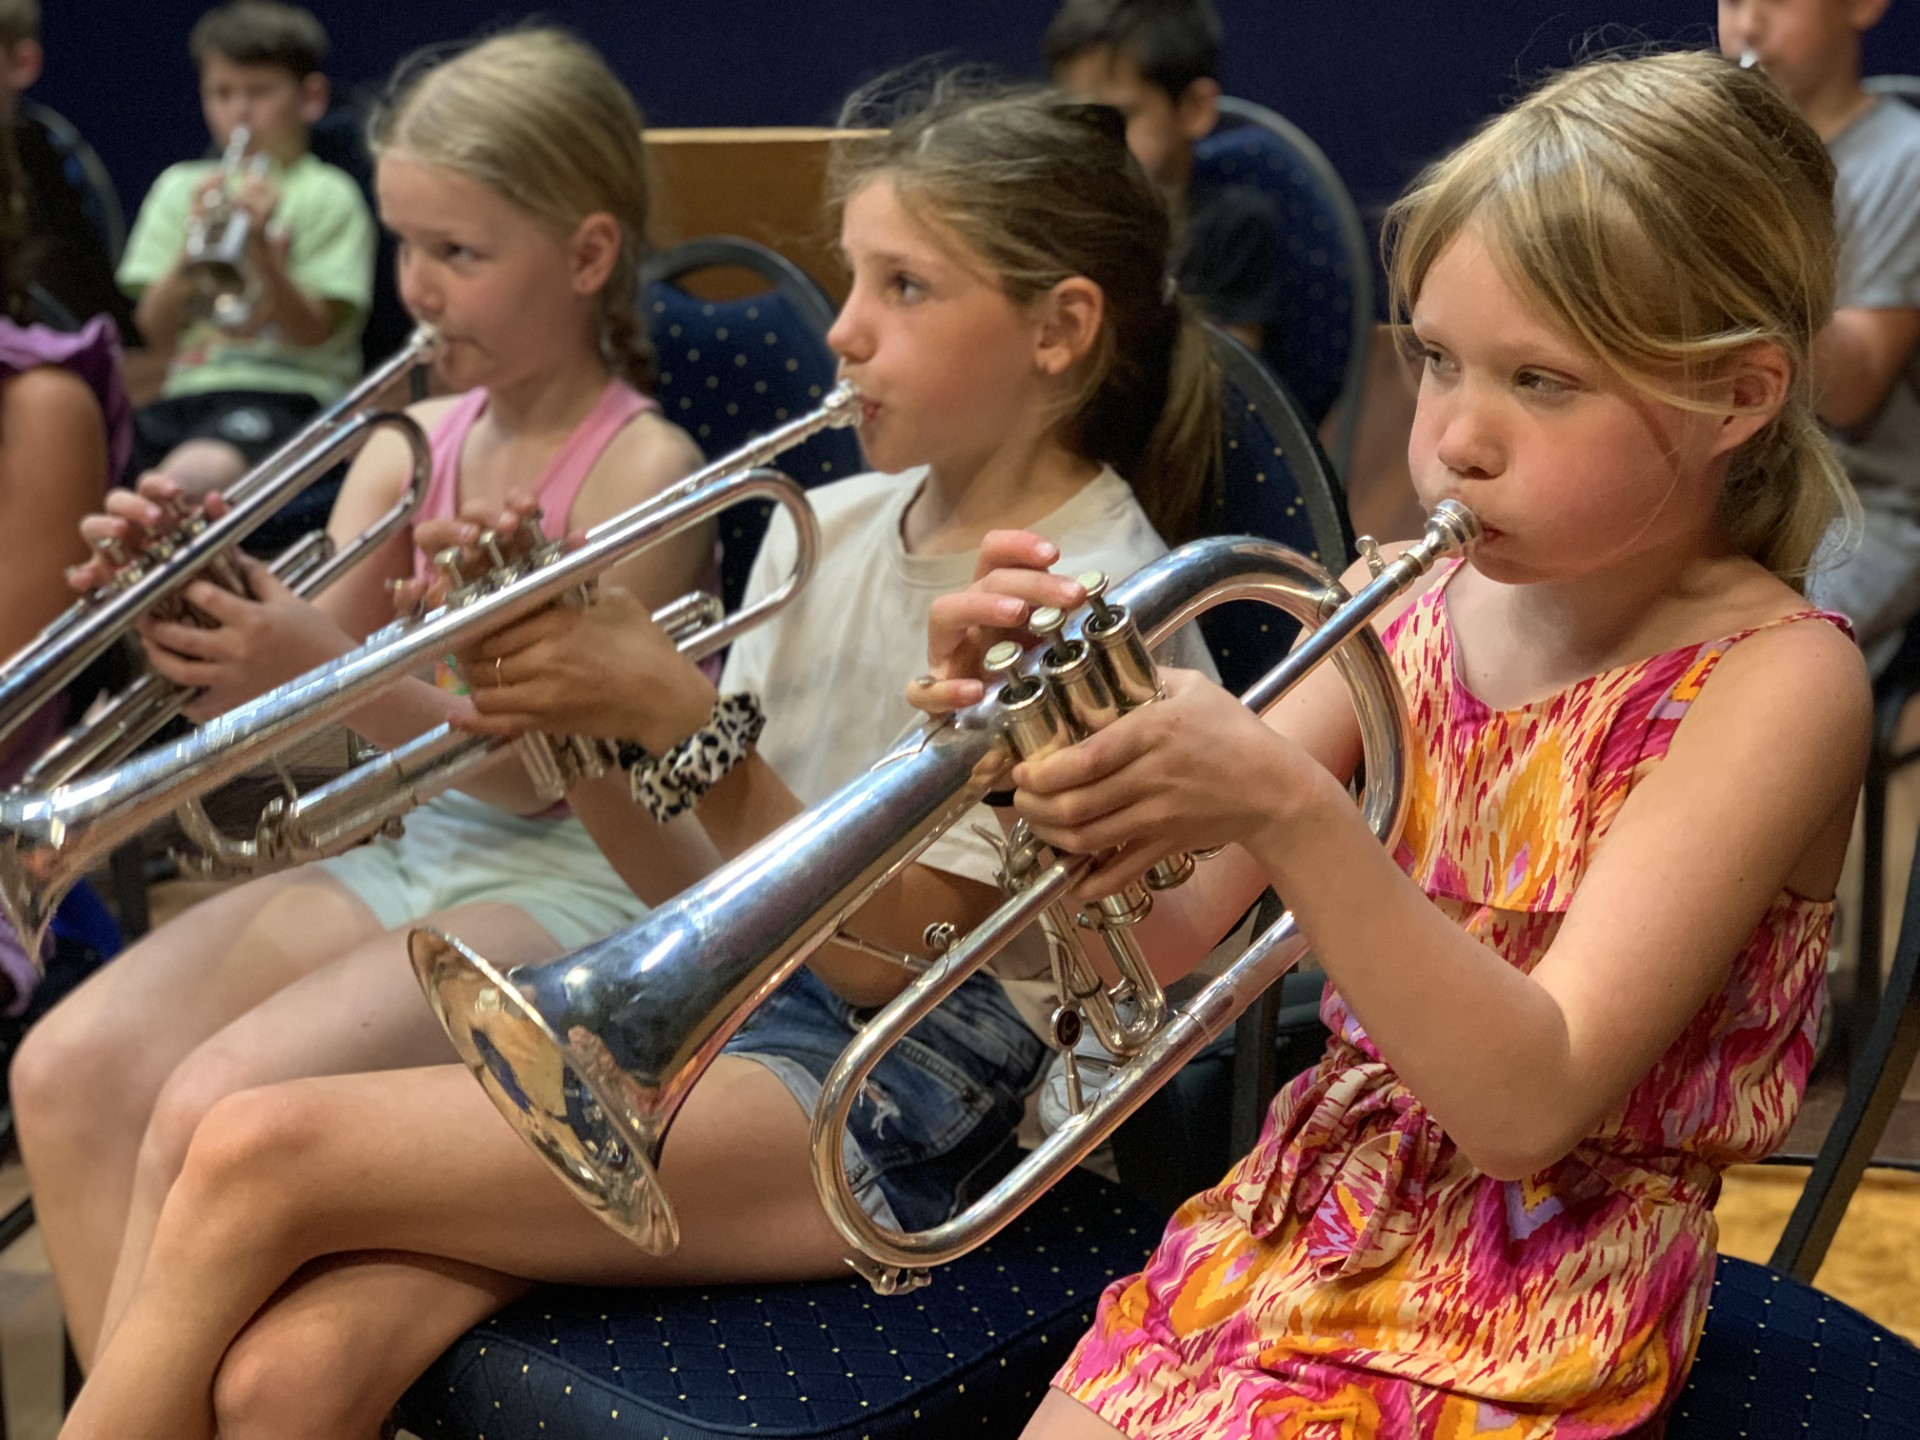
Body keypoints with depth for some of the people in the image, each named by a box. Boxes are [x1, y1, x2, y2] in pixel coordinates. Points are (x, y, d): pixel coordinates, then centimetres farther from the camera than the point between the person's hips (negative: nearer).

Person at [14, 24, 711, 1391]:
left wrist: (326, 670, -28)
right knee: (67, 1070, -14)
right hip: (398, 851, 7)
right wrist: (194, 606, -13)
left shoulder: (643, 469, -10)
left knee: (212, 1109, -26)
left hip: (567, 883, -7)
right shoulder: (412, 445, 8)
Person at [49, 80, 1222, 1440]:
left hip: (899, 1104, -6)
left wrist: (682, 718, -18)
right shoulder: (828, 530, 11)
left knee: (259, 1156, -20)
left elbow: (878, 954, -12)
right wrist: (567, 710, -5)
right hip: (716, 1015, 6)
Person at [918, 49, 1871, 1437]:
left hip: (1535, 1327, -5)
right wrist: (1046, 755, -22)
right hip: (1298, 1225, 5)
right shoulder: (1413, 606, 0)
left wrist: (1287, 811, -36)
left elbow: (1529, 1104, -24)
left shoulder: (1778, 677, -15)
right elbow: (1153, 935, -2)